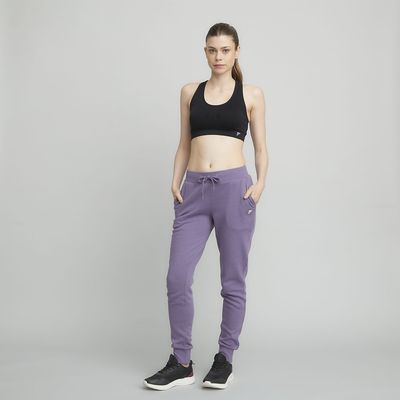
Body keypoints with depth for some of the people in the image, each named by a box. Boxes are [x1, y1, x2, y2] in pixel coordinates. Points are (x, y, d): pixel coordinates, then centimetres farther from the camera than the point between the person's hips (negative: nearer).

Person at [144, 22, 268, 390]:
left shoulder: (252, 94, 8)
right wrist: (175, 182, 3)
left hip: (234, 188, -2)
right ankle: (181, 363, 13)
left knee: (233, 281, 5)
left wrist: (260, 183, -7)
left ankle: (225, 359, 21)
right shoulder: (190, 92, 14)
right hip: (194, 191, 2)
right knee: (177, 278, -2)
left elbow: (260, 147, 9)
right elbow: (184, 144, 16)